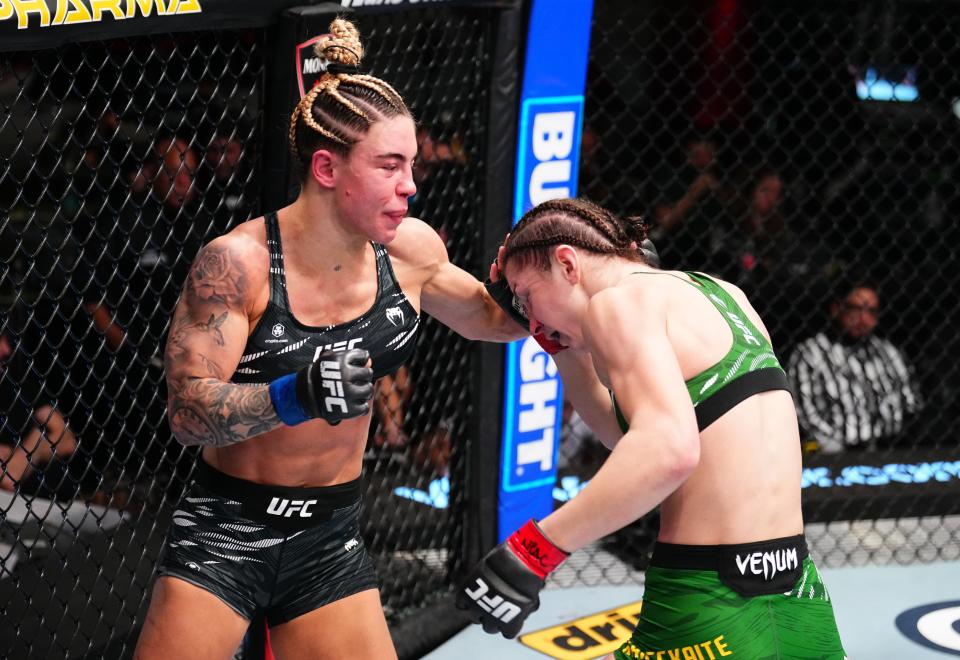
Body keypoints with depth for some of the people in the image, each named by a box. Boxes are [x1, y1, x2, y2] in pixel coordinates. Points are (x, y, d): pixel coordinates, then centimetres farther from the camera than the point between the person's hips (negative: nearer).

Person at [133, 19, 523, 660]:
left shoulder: (410, 248, -3)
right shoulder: (237, 262, -18)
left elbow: (489, 317, 18)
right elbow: (187, 413, -22)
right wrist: (293, 397, -39)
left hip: (330, 538, 4)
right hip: (225, 531, -4)